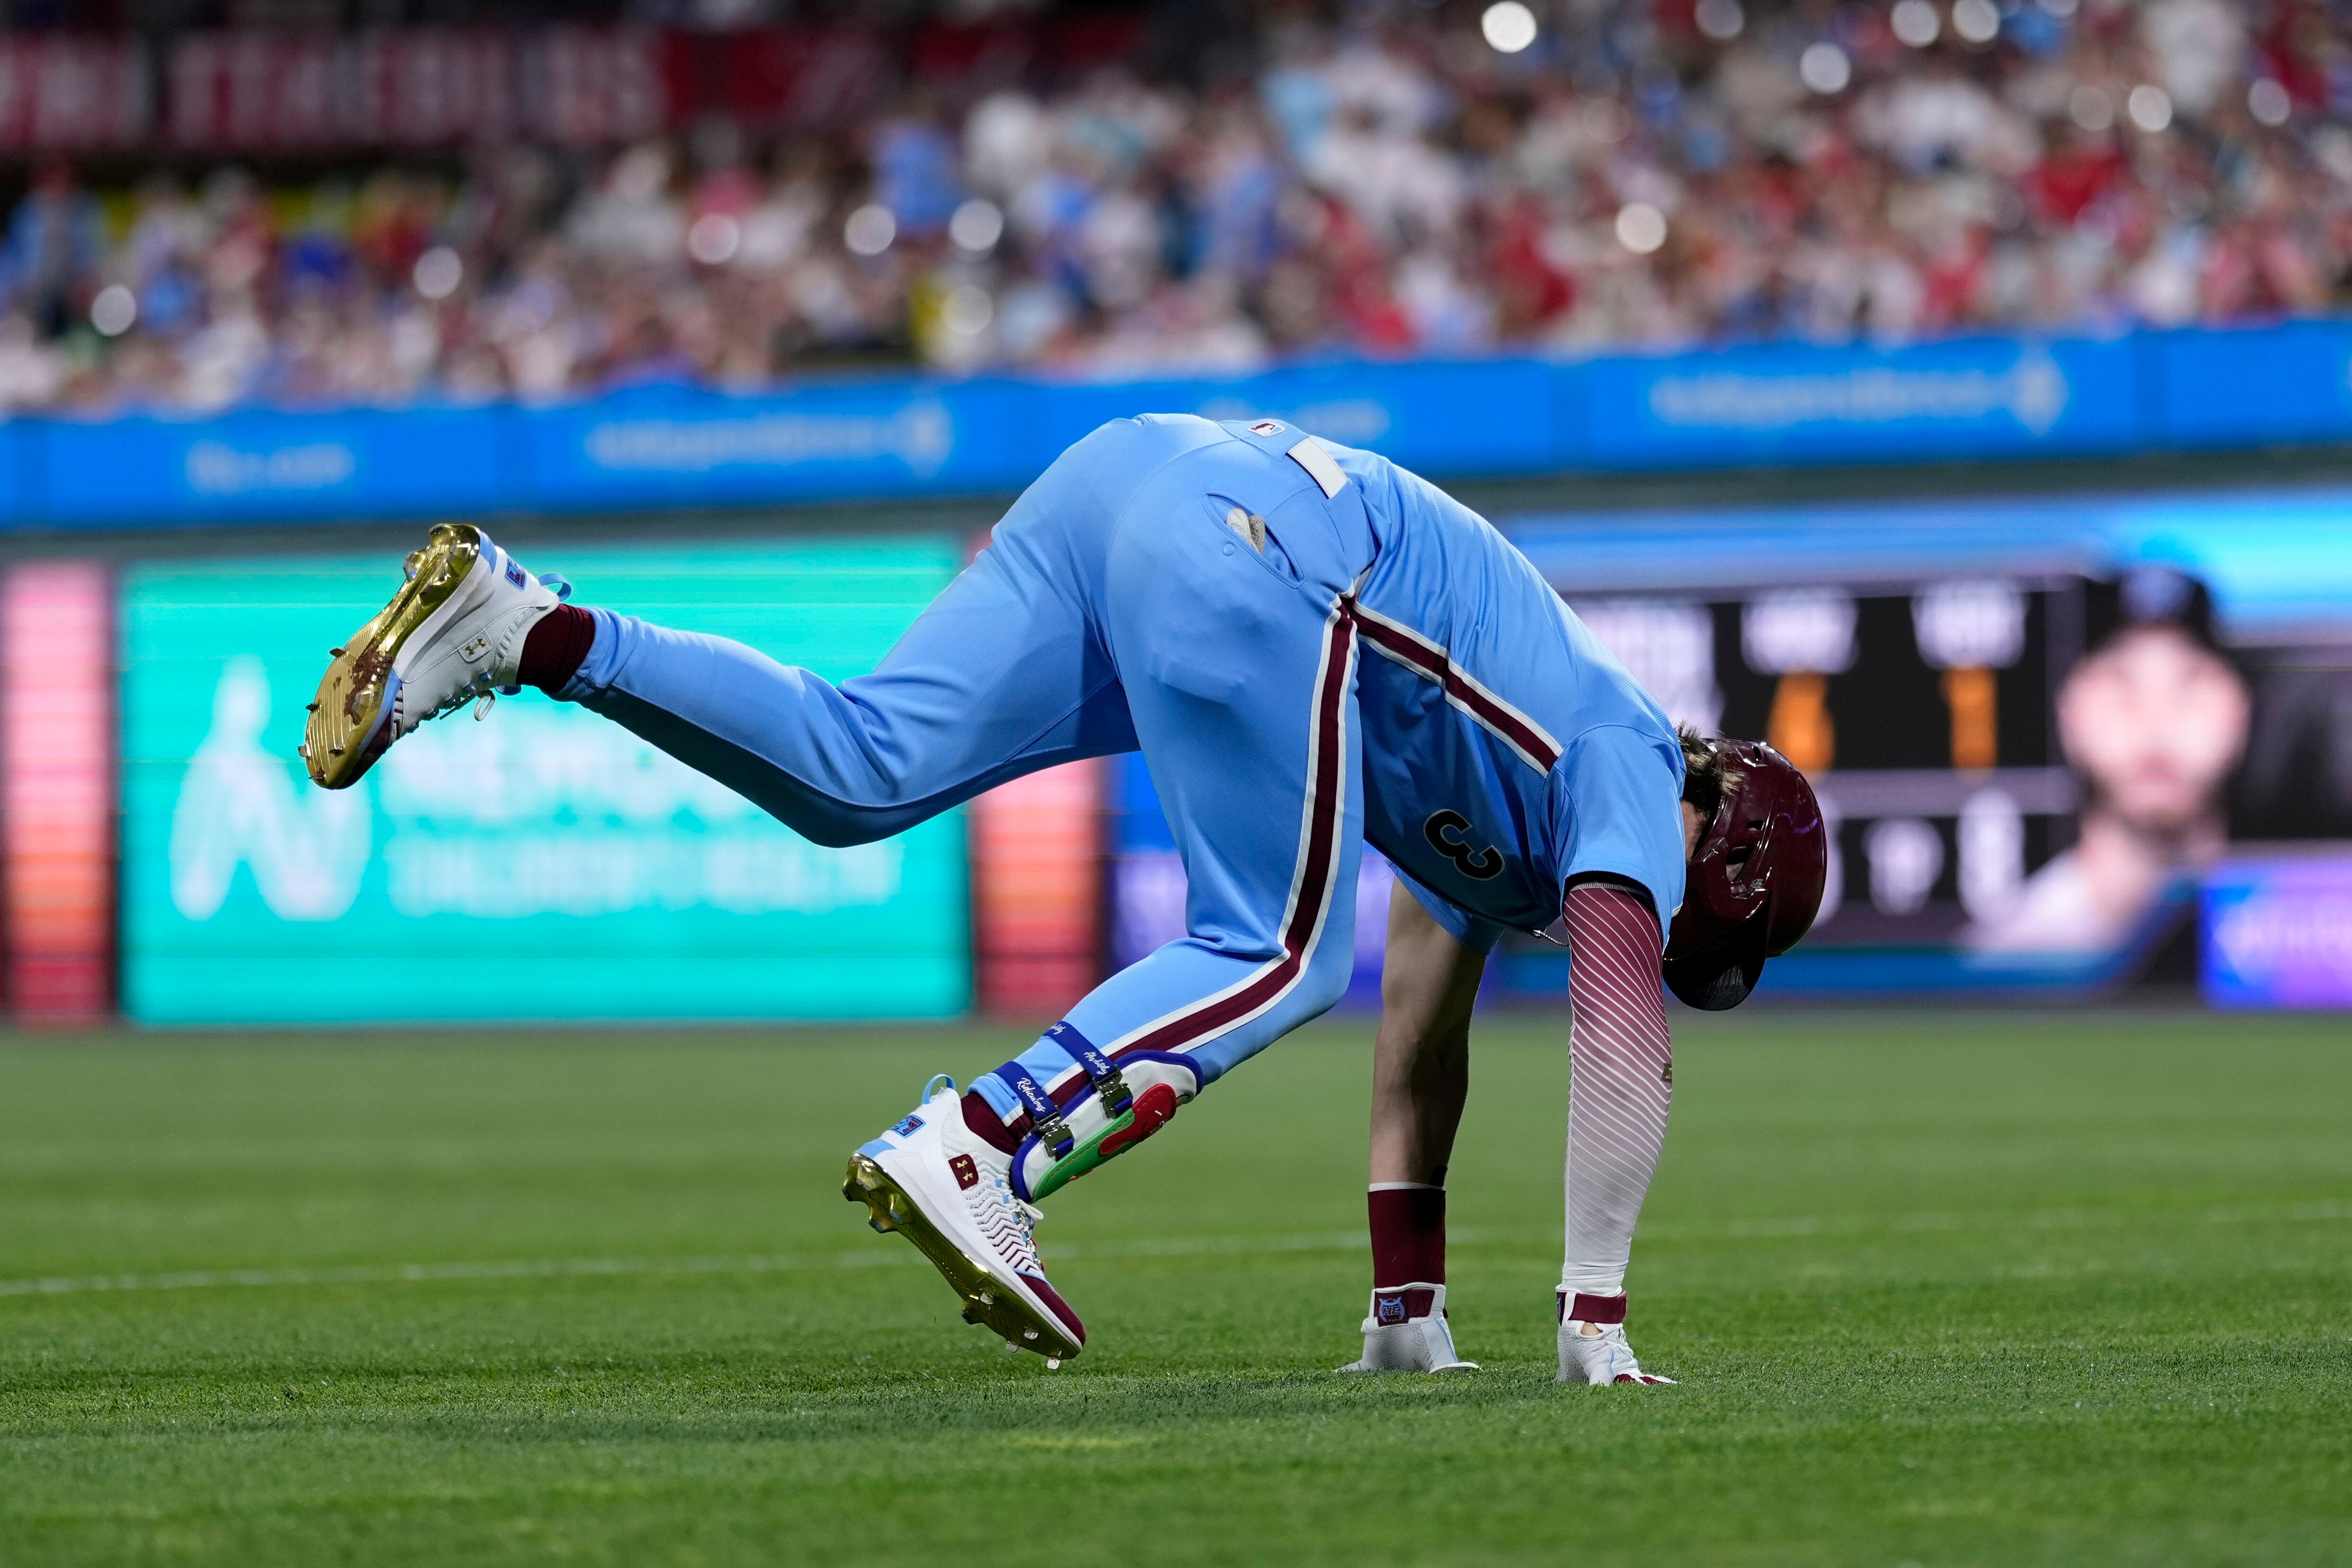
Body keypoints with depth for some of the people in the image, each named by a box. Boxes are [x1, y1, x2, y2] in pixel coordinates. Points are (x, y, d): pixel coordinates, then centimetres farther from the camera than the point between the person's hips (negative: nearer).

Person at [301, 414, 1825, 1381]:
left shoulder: (1517, 807, 32)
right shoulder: (1631, 791, 9)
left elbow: (1423, 1054, 37)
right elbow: (1622, 1049, -2)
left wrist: (1409, 1304, 37)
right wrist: (1597, 1324, -1)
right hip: (1254, 542, -8)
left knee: (859, 768, -2)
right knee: (1279, 957, -7)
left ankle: (521, 628, -13)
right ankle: (975, 1151, -24)